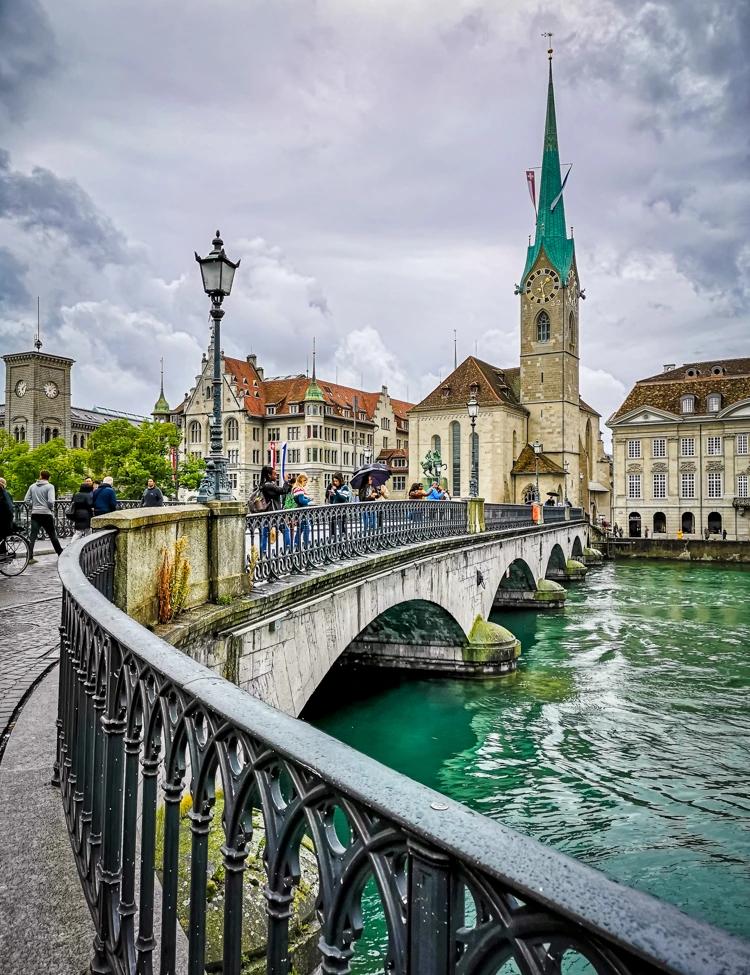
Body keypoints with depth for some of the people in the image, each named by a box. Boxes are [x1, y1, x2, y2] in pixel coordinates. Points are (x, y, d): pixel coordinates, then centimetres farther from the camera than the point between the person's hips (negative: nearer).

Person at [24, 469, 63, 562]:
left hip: (35, 514, 3)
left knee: (32, 536, 5)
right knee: (53, 536, 8)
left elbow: (26, 500, 3)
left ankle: (30, 558, 1)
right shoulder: (49, 486, -6)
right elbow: (51, 501, -16)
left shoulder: (32, 486, 6)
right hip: (46, 514, -3)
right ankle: (61, 554, 15)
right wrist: (52, 509, 2)